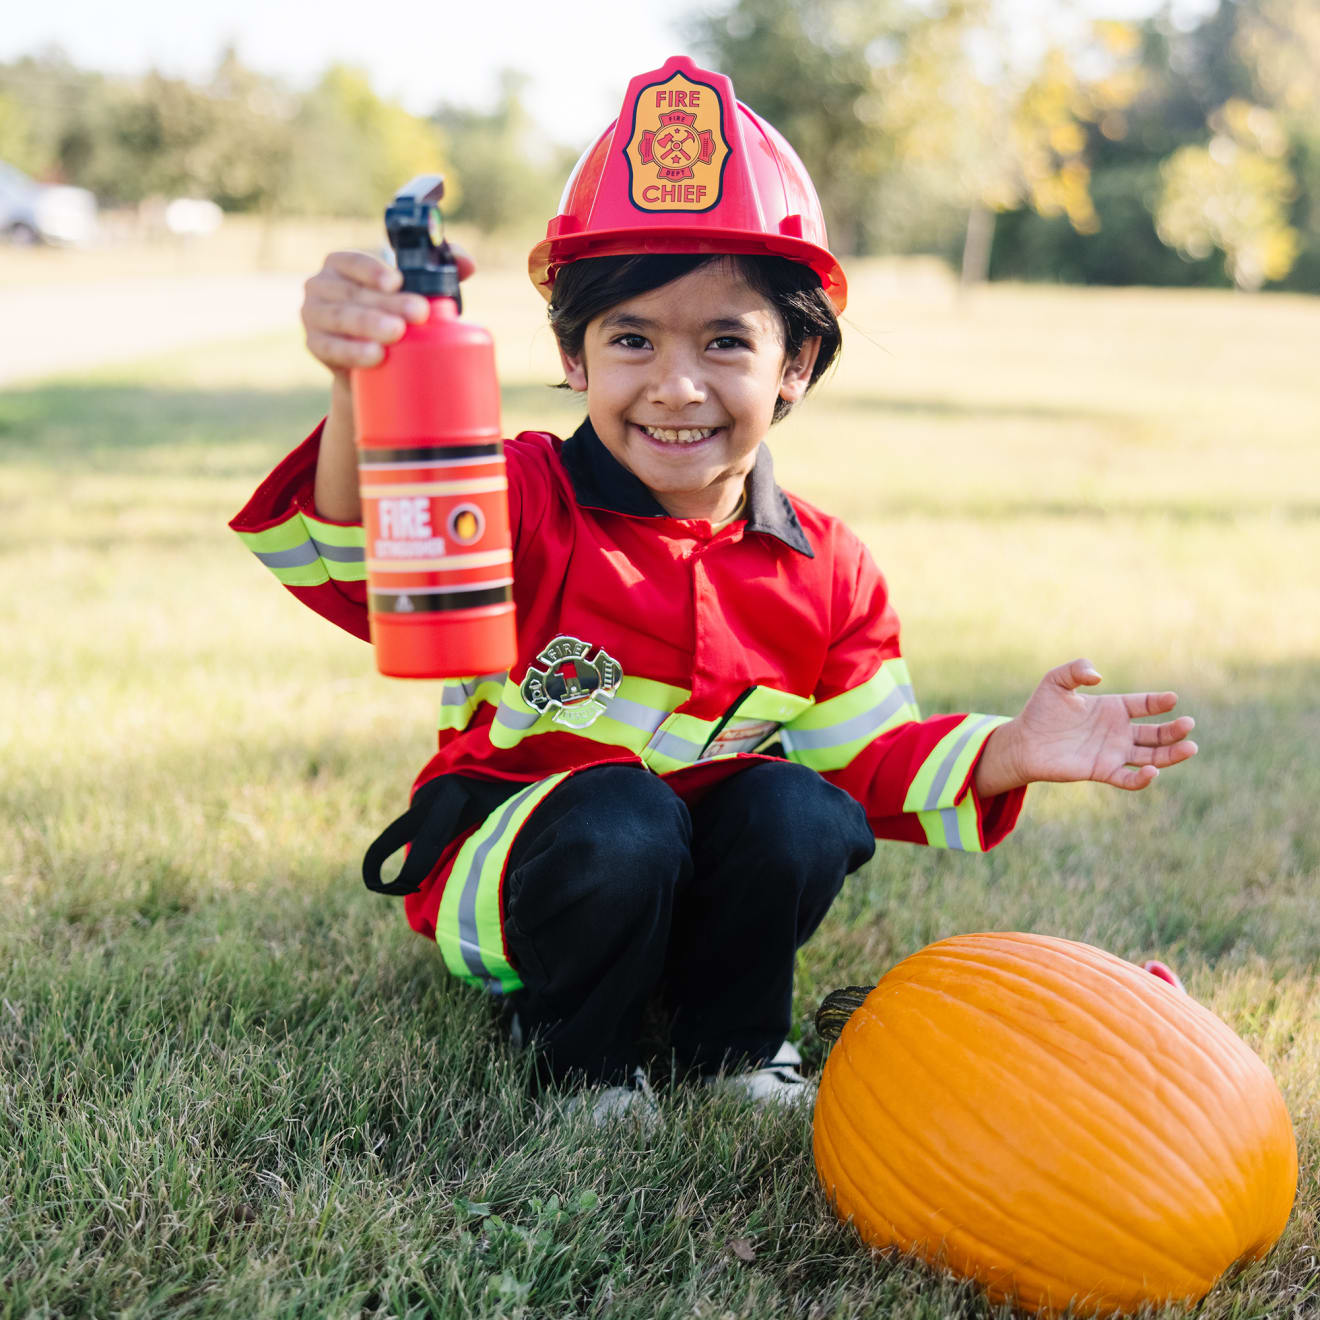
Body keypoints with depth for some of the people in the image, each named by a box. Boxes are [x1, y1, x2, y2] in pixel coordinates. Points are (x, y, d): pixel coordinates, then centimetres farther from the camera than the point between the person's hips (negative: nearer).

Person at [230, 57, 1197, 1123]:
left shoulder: (826, 569, -3)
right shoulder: (527, 502, -17)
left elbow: (867, 760, 3)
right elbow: (362, 563, -37)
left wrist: (1009, 753, -16)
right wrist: (362, 401, -59)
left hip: (700, 903, 4)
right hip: (502, 874, -3)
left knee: (797, 814, -25)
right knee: (619, 821, -34)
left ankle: (735, 1050, 4)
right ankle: (578, 1060, -3)